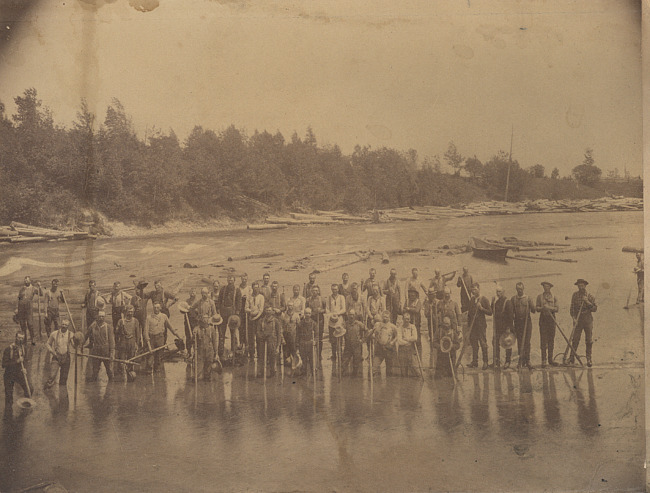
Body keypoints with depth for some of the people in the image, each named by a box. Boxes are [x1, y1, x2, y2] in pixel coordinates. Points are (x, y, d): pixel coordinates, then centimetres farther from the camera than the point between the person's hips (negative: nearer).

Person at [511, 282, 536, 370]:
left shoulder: (528, 298, 4)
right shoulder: (513, 299, 7)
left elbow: (533, 310, 3)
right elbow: (511, 312, 8)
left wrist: (530, 304, -18)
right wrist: (511, 325, 4)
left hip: (527, 321, -1)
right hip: (518, 322, 1)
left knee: (527, 342, -4)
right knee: (519, 342, 3)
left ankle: (527, 360, -1)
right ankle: (521, 360, 12)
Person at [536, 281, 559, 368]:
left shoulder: (554, 297, 9)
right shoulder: (540, 296, 8)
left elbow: (557, 309, 0)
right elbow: (536, 308, 3)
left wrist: (549, 307, -16)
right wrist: (542, 308, -17)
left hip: (551, 319, 1)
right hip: (543, 318, -1)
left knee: (551, 339, 4)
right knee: (543, 340, -5)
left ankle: (550, 359, 12)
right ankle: (543, 360, -3)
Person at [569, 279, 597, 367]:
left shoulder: (590, 296, 3)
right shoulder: (575, 295, 4)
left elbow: (595, 308, -1)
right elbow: (572, 308, 4)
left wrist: (587, 302, -14)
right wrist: (574, 318, -8)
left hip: (588, 319, 0)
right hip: (578, 319, 0)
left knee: (589, 340, 1)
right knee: (575, 339, -5)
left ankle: (589, 359, 9)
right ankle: (571, 359, -2)